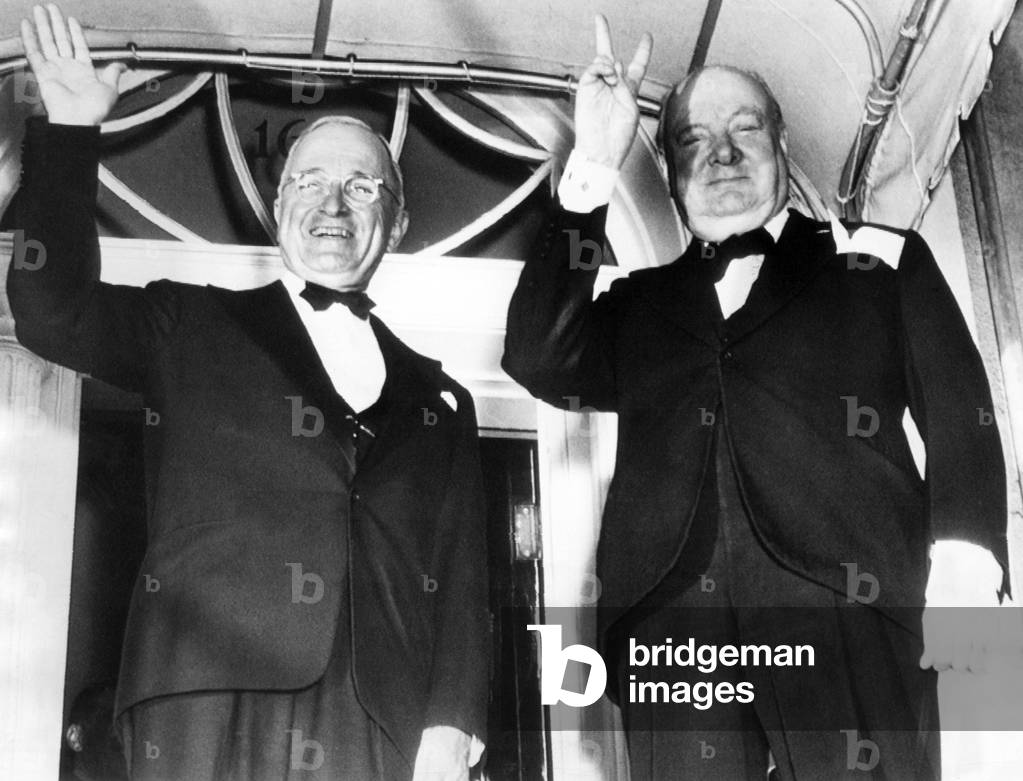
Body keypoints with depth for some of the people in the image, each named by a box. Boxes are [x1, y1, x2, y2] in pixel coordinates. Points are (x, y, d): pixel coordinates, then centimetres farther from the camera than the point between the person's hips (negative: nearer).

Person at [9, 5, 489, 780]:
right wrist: (71, 132, -3)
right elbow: (55, 312, 2)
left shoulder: (437, 398, 18)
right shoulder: (192, 327, 17)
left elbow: (463, 579, 11)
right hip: (210, 707, -1)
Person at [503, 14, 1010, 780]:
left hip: (848, 614, -1)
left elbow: (959, 415, 8)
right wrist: (592, 169, -1)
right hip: (673, 629, 2)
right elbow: (539, 360, 2)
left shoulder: (881, 258, 17)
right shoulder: (641, 303, 20)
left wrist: (962, 575, -9)